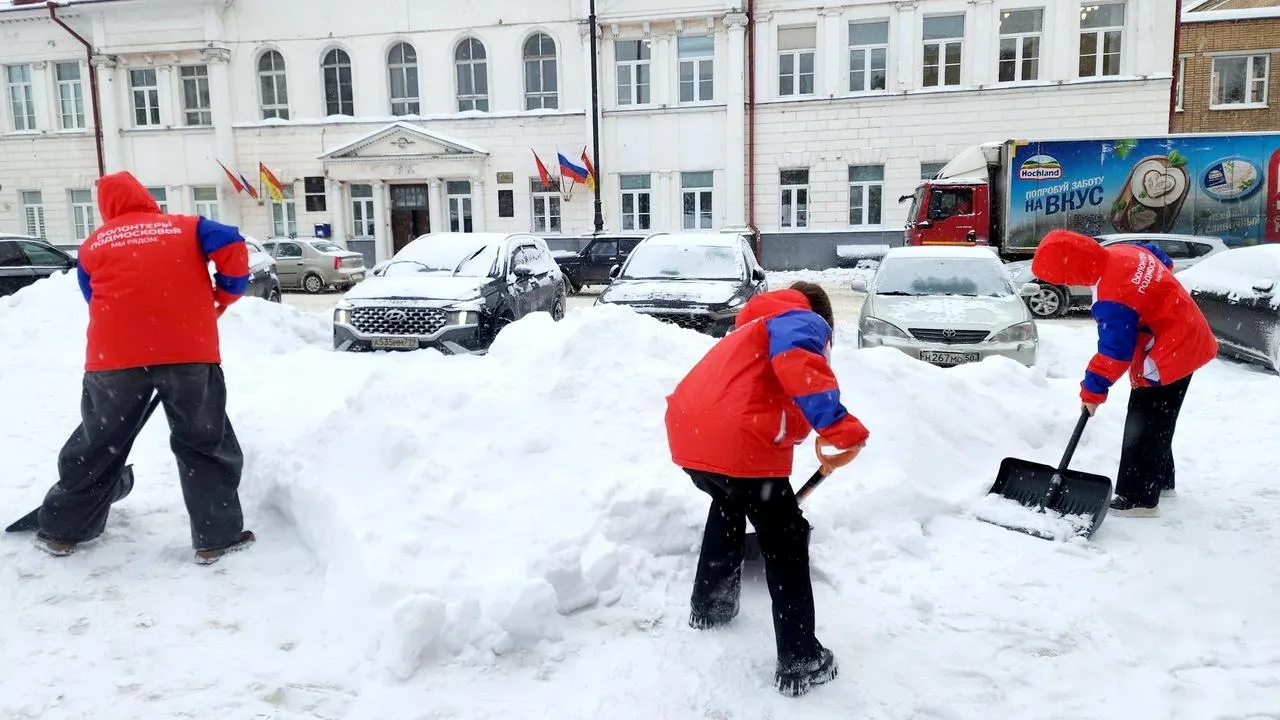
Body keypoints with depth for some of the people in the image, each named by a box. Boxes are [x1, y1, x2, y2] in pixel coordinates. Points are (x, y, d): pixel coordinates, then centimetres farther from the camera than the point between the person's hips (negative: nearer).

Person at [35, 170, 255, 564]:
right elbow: (232, 247, -7)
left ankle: (62, 530, 33)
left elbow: (99, 304, 19)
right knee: (206, 444, 9)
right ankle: (218, 536, 8)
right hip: (189, 352, -2)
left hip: (115, 356, 2)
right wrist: (225, 295, 7)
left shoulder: (93, 245, 15)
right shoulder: (187, 226, 10)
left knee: (98, 444, 19)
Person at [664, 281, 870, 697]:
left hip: (689, 435, 9)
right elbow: (797, 362, -17)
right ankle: (799, 663, 15)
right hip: (738, 443, -9)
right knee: (786, 545, 7)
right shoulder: (803, 321, 11)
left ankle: (708, 609, 47)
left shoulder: (753, 327, 37)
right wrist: (838, 423, -25)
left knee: (729, 506, 35)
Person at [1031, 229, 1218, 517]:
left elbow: (1114, 352, -24)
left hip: (1168, 355, -11)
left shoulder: (1111, 297, -30)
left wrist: (1093, 389, -14)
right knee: (1157, 424, 21)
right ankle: (1160, 481, 35)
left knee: (1142, 427, -5)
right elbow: (1161, 259, 19)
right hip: (1184, 339, 11)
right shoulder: (1122, 252, -3)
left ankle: (1138, 499, -1)